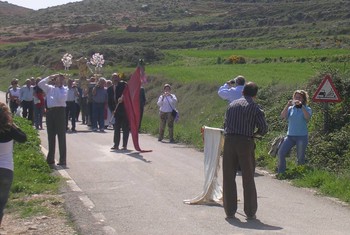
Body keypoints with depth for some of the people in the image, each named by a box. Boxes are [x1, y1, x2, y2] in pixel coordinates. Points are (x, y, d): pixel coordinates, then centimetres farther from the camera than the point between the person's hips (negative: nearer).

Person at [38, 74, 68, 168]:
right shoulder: (49, 88, 13)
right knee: (51, 136, 11)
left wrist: (58, 87, -6)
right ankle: (50, 160, 21)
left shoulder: (64, 89, 2)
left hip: (60, 111, -4)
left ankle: (63, 161, 3)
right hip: (50, 111, 4)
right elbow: (40, 84, 2)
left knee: (61, 136, -1)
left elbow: (62, 99, -14)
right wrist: (49, 77, -2)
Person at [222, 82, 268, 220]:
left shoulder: (232, 105, 13)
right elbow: (264, 128, -4)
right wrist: (255, 134, 14)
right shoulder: (255, 107, 1)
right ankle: (250, 212, 11)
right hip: (245, 142, -3)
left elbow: (226, 124, 12)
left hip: (229, 141, 3)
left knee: (229, 178, 9)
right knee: (248, 179, 7)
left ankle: (230, 211, 12)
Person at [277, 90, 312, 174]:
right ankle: (280, 173, 2)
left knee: (300, 157, 1)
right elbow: (282, 116, -6)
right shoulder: (290, 108, 9)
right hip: (290, 135, 3)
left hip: (302, 136, -3)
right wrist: (287, 105, -17)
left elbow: (307, 117, -20)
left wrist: (301, 106, -26)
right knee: (281, 153, -6)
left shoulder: (307, 109, 1)